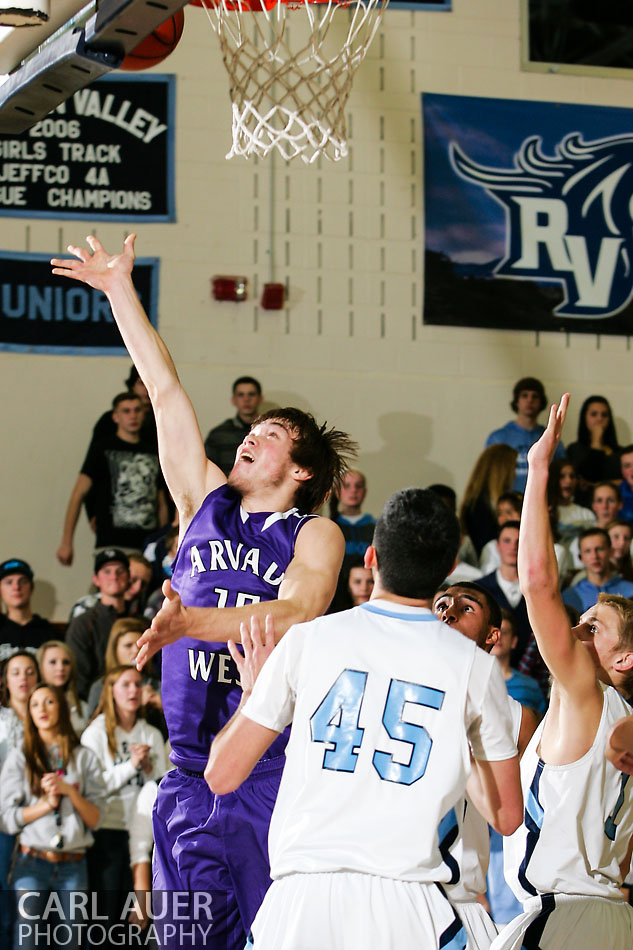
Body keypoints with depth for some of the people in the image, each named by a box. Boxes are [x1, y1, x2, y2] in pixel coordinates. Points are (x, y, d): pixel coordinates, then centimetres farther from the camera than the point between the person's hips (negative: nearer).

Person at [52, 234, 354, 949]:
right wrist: (119, 290, 17)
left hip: (274, 765, -4)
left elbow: (295, 615, -16)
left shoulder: (316, 536, 3)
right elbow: (164, 392, 15)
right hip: (190, 764, 4)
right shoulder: (205, 507, 15)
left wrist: (189, 622, -27)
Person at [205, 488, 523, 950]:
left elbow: (222, 775, 9)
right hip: (406, 910, -1)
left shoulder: (307, 639, 4)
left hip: (299, 899, 1)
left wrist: (251, 692, 27)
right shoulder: (474, 667, 4)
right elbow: (508, 817, 13)